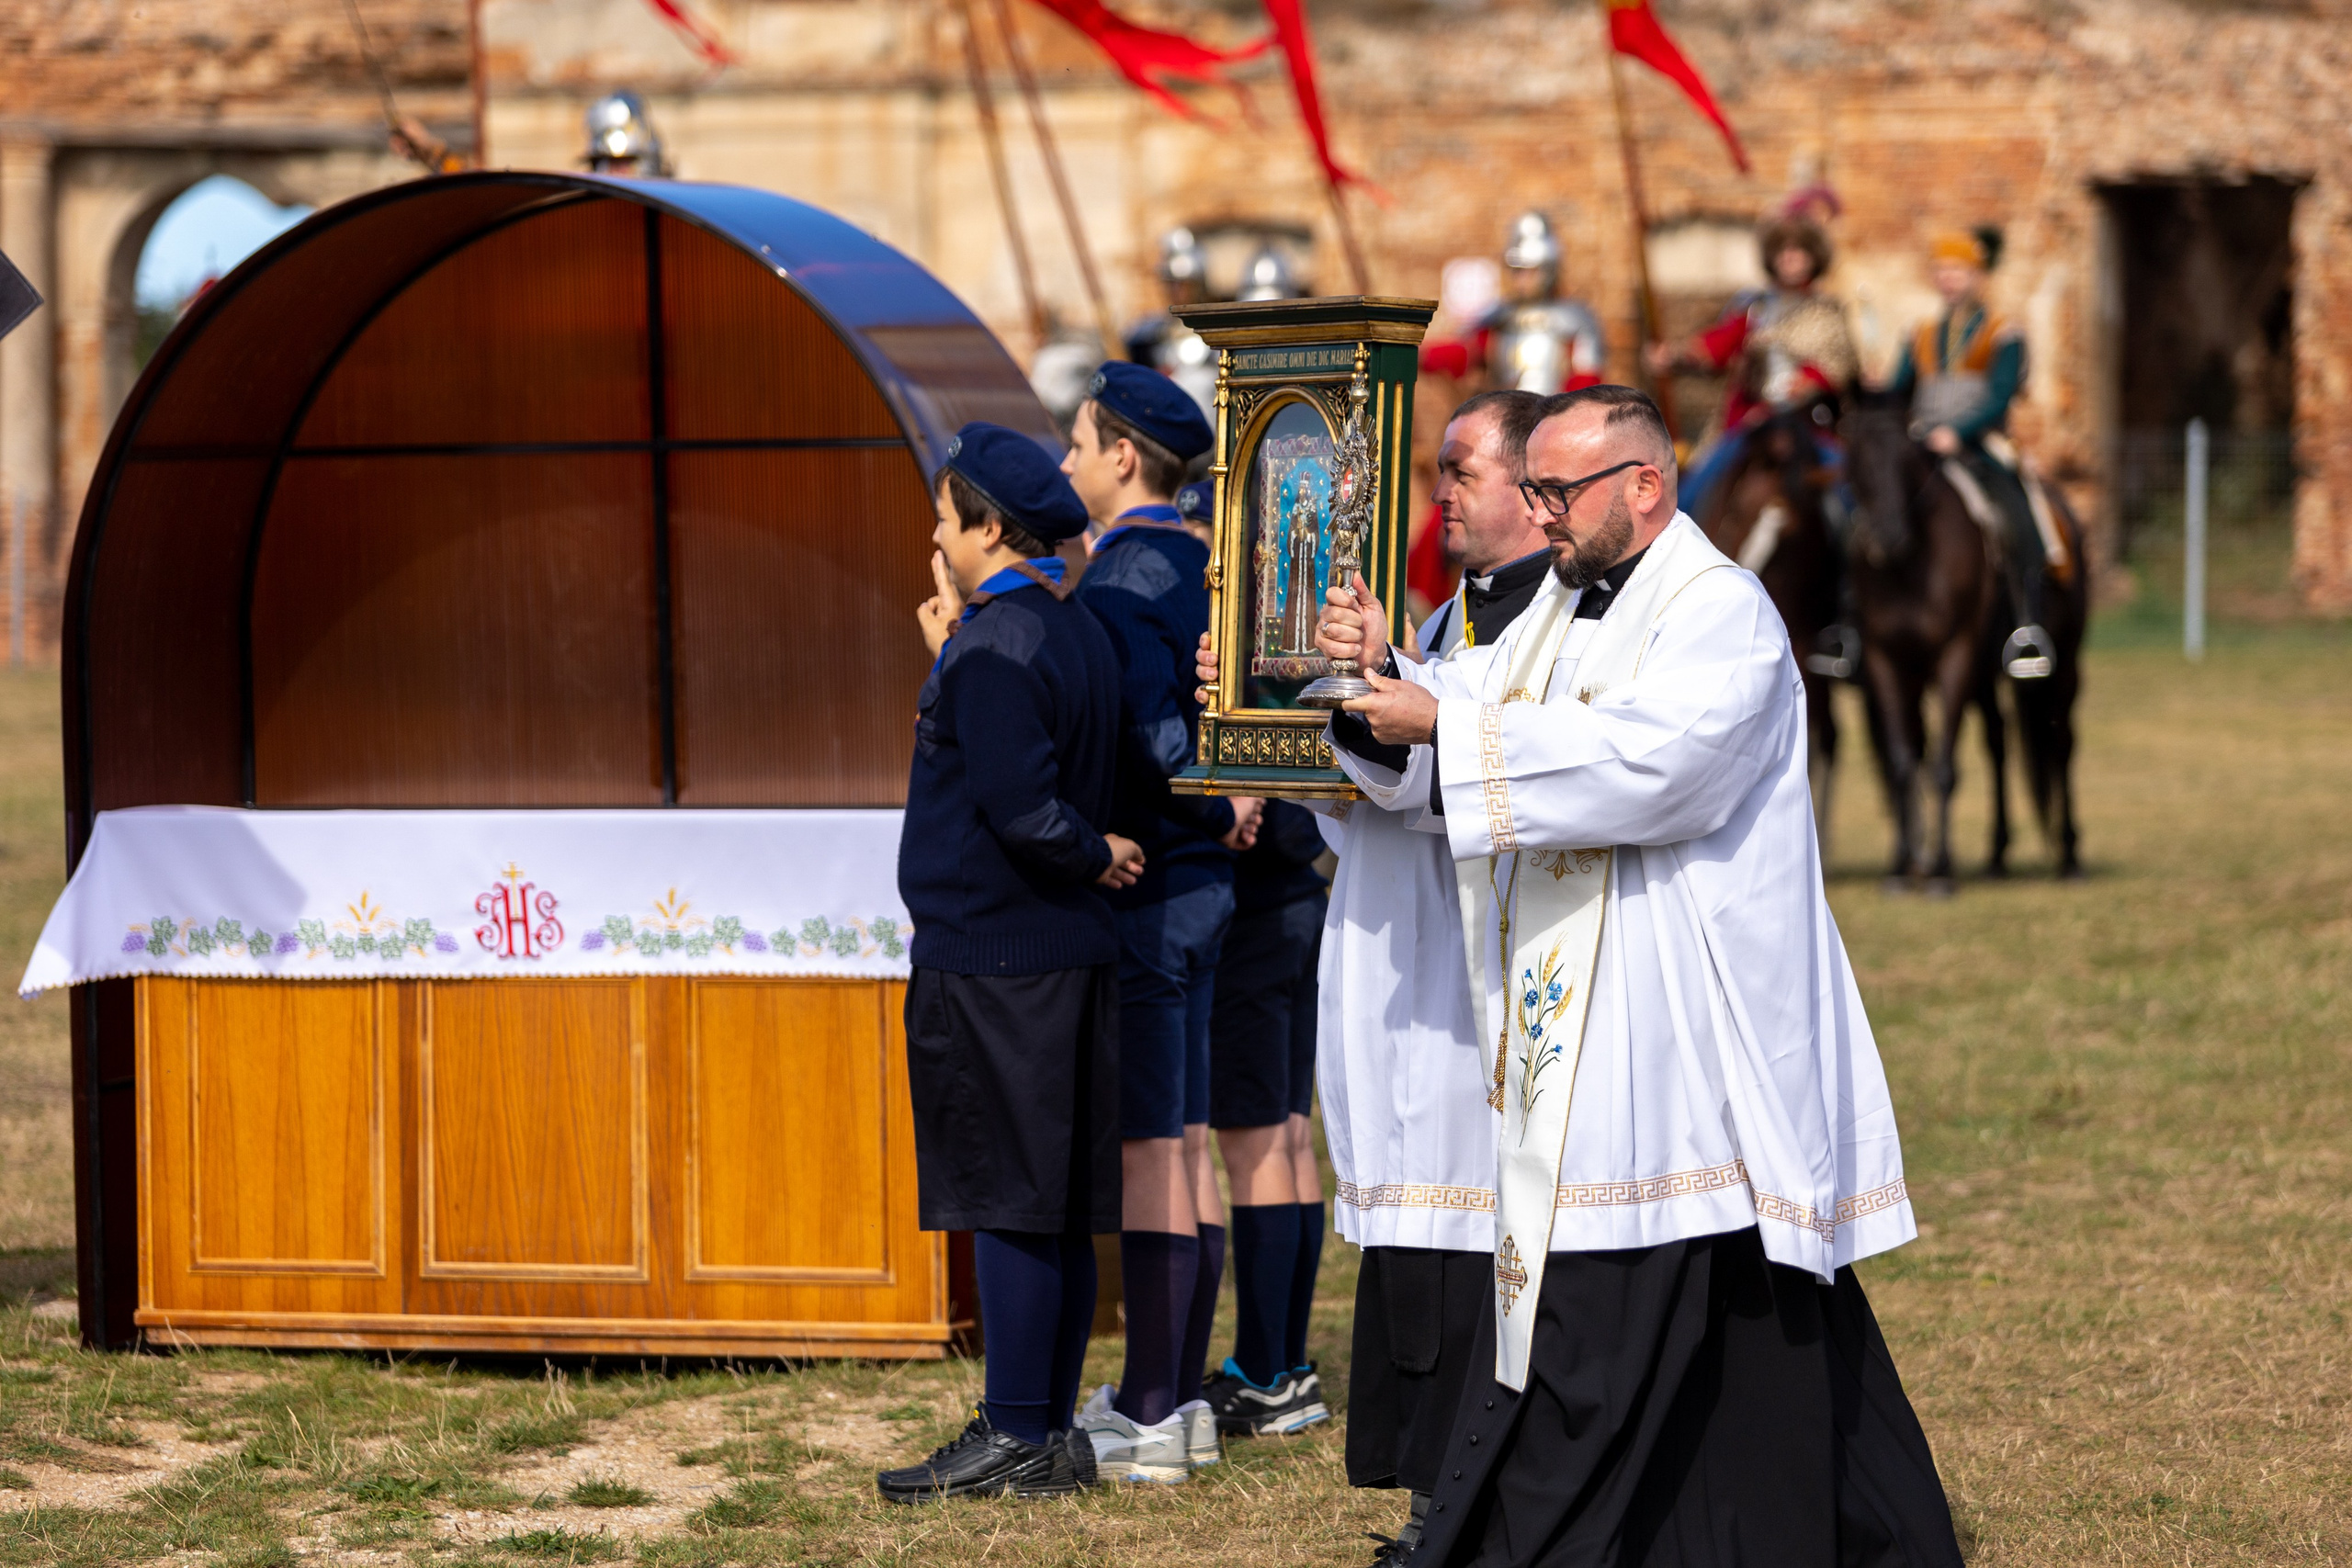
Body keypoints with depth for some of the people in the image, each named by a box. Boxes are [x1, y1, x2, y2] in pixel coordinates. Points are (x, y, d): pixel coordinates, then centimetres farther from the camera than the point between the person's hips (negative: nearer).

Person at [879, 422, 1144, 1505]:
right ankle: (1050, 1432, 15)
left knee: (1007, 1207, -5)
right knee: (1058, 1209, 11)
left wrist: (1098, 857, -4)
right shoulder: (1075, 634, 12)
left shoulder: (995, 651, -16)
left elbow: (1023, 810, -23)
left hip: (991, 959, -9)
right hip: (1067, 953, 9)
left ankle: (1017, 1438, -2)